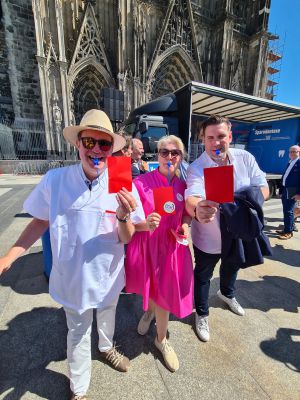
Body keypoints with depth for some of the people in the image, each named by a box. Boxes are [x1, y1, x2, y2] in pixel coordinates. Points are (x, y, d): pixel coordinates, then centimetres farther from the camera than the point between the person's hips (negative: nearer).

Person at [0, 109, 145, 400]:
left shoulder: (123, 186, -17)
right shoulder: (54, 180, -17)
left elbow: (127, 239, -14)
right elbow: (41, 221, -1)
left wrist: (123, 217, -34)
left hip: (107, 274, 1)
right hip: (73, 276, -1)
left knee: (107, 316, 30)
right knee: (78, 333, 22)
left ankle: (106, 347, 65)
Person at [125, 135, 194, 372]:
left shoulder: (182, 186, 0)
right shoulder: (141, 182, -14)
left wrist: (185, 226, -6)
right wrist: (146, 224, -31)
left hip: (172, 247, 3)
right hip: (147, 245, -3)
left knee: (165, 293, 15)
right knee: (151, 290, 20)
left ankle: (161, 340, 48)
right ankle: (149, 310, 61)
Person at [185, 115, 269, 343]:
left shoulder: (245, 158, -10)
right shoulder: (197, 168, -24)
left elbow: (263, 188, -7)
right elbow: (192, 198, -41)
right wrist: (197, 210, -64)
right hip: (208, 237, -4)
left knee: (232, 267, 30)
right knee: (203, 276, 15)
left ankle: (227, 293, 63)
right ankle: (202, 314, 43)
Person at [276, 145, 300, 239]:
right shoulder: (289, 163, 17)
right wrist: (281, 190, 14)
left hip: (292, 191, -8)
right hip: (285, 190, 8)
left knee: (288, 211, -5)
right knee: (286, 210, 16)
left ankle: (288, 232, 5)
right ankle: (291, 226, 31)